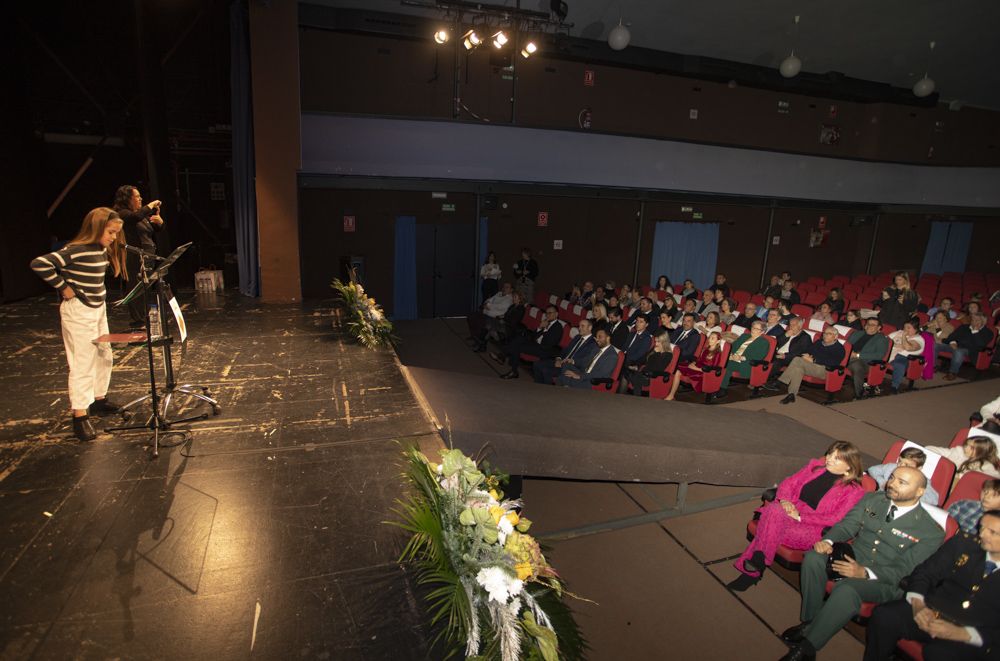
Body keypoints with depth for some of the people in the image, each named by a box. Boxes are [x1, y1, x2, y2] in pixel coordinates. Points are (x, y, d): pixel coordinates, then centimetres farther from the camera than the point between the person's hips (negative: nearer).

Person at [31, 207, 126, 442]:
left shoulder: (103, 250, 6)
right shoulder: (75, 250, -20)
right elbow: (39, 264, -26)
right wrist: (63, 287, -19)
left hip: (99, 308, 9)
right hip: (78, 311, -9)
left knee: (104, 357, 17)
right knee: (82, 363, -6)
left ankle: (98, 400, 33)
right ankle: (80, 416, 0)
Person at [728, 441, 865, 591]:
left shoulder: (853, 490, 2)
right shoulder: (815, 465, 17)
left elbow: (834, 518, -8)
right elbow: (788, 483, 15)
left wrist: (800, 516, -16)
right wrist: (784, 500, -7)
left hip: (811, 528, -4)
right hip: (789, 510, 4)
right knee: (774, 510, -34)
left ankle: (751, 570, -21)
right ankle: (758, 562, -24)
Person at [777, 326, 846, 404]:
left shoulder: (839, 348, 8)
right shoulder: (818, 342, 29)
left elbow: (833, 362, -8)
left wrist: (813, 360, -14)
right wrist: (806, 355, -1)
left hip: (824, 369, -6)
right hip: (807, 366, 6)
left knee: (797, 360, -30)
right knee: (798, 368, -33)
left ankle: (780, 383, -29)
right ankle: (791, 394, -39)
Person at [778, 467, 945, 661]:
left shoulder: (931, 532, -6)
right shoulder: (871, 499, 8)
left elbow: (905, 571, -12)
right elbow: (846, 525, 5)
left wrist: (865, 572, -29)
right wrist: (827, 541, -18)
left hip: (884, 579, -5)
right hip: (852, 559, 5)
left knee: (847, 589, -36)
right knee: (814, 557, -27)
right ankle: (810, 621, -13)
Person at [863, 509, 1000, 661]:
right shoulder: (964, 542, 4)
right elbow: (924, 573, 4)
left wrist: (961, 634, -21)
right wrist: (917, 603, -13)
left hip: (970, 638, -3)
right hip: (931, 613, 3)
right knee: (884, 615, -23)